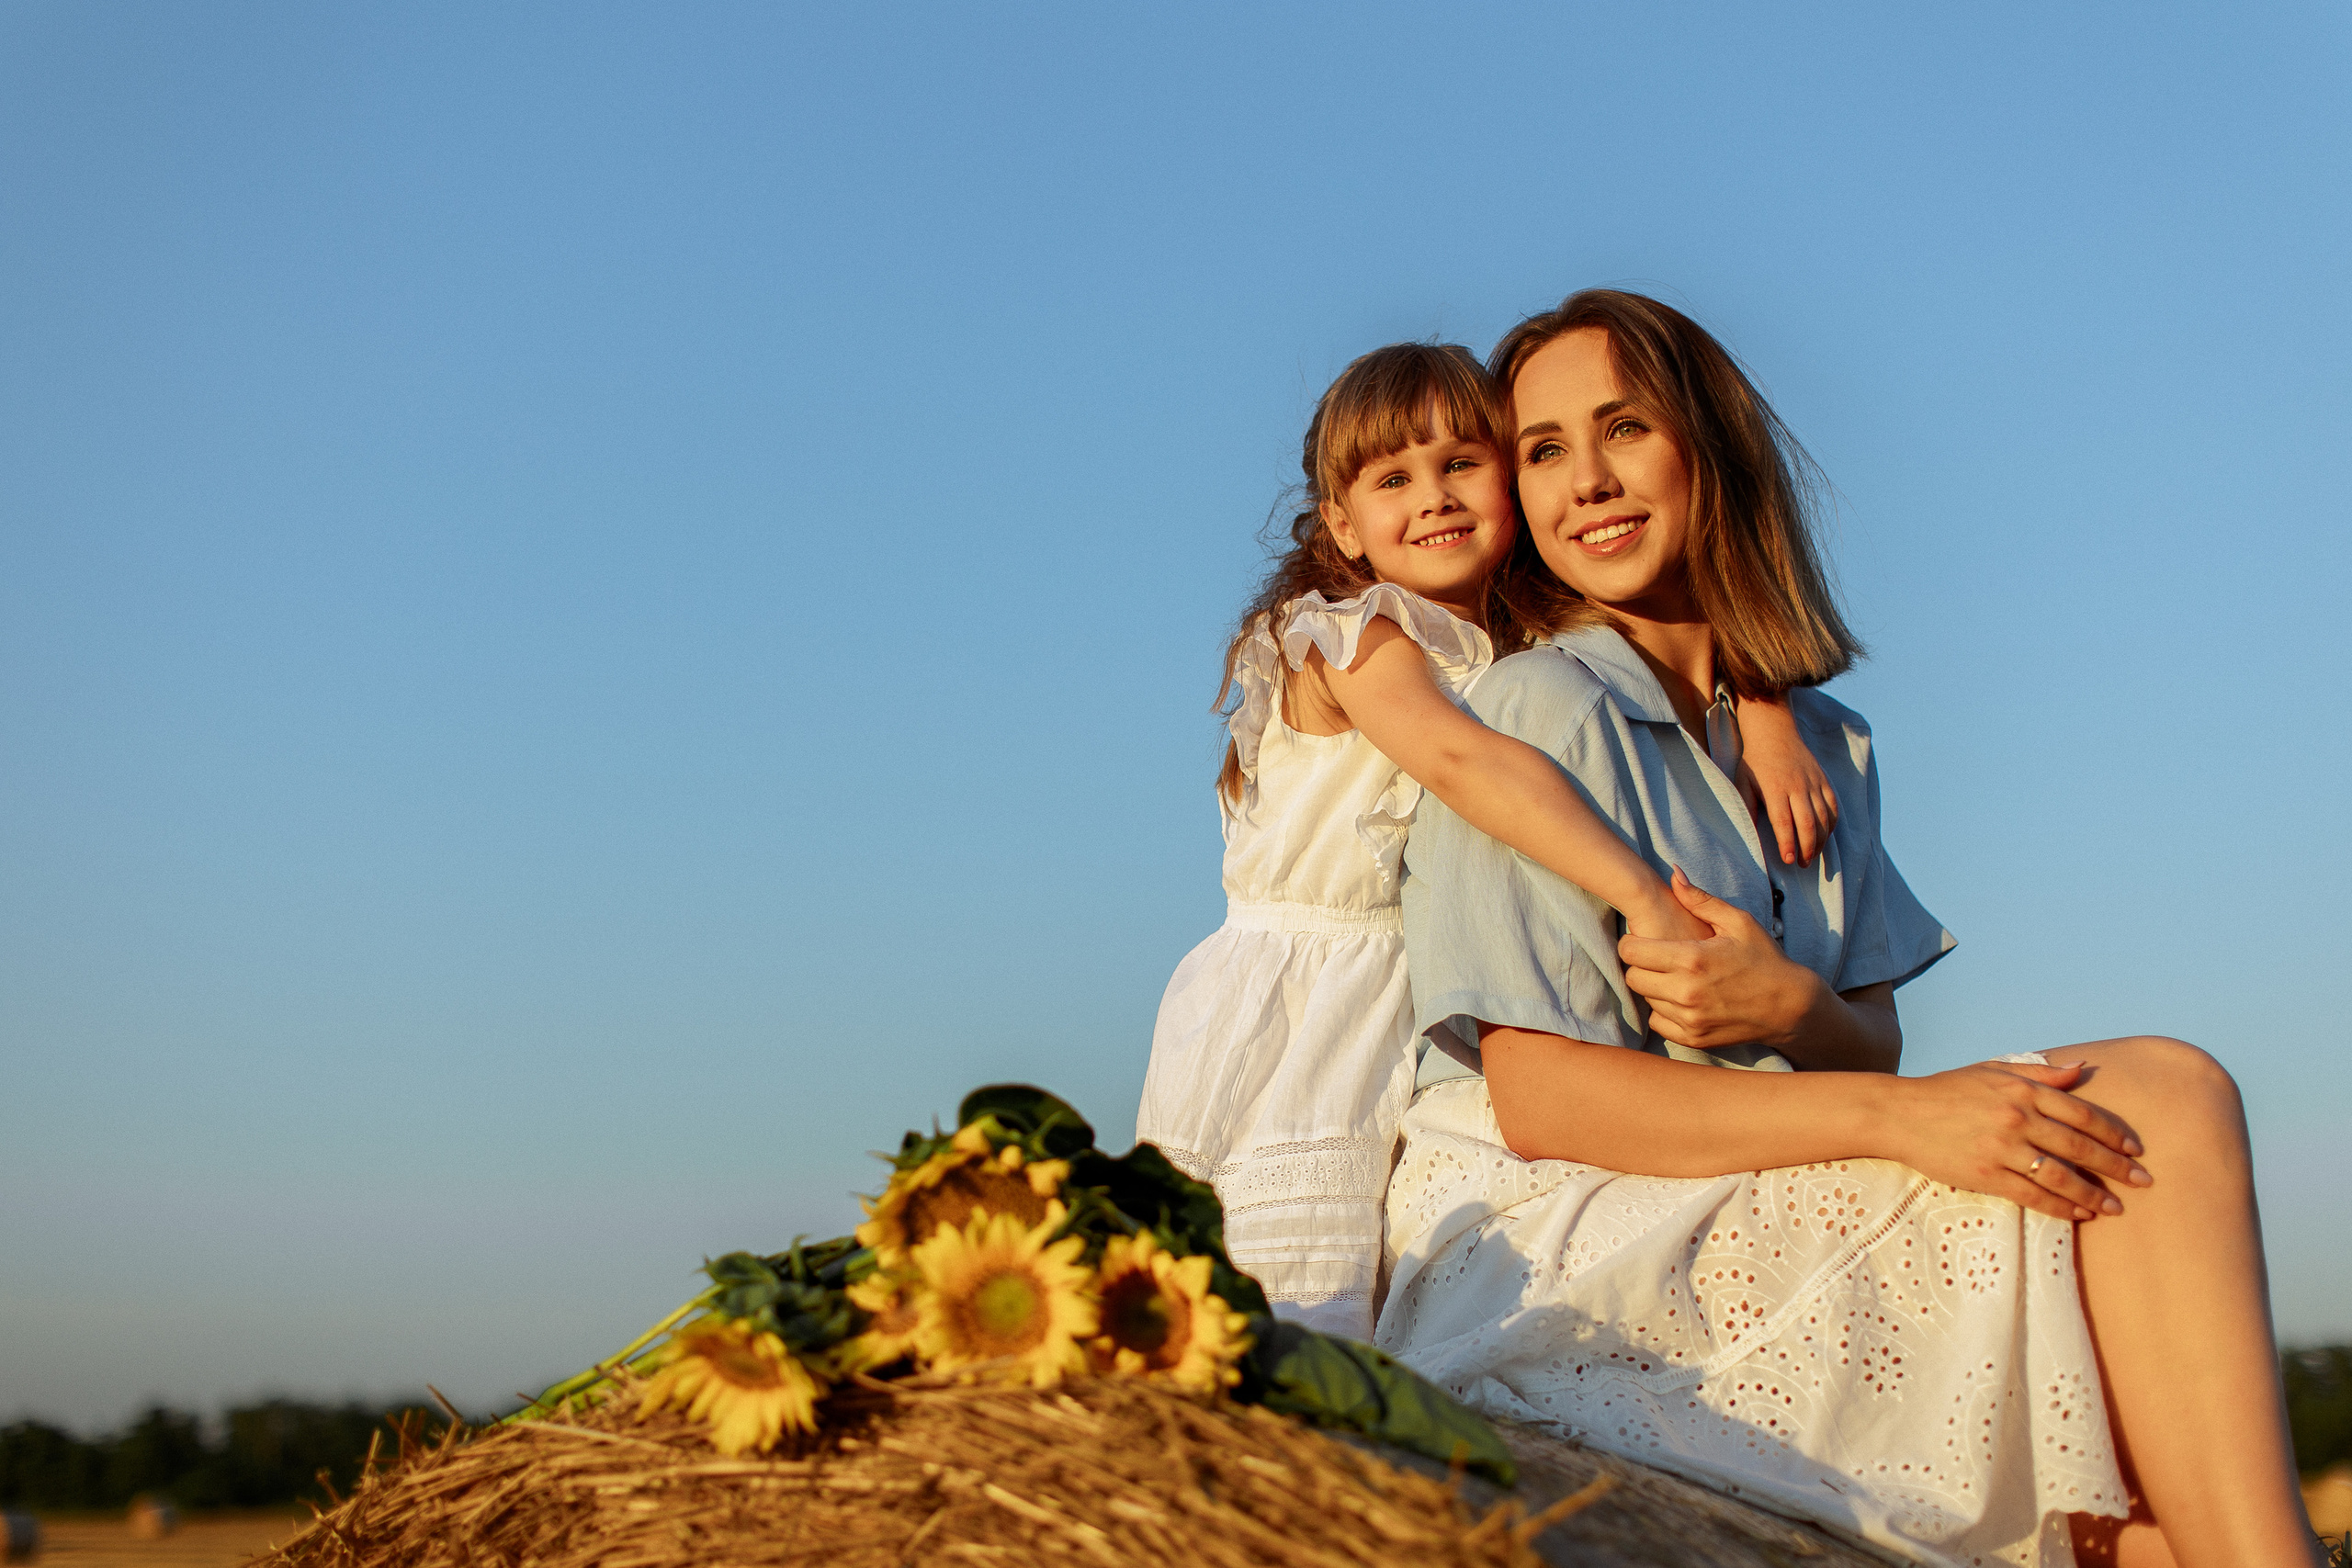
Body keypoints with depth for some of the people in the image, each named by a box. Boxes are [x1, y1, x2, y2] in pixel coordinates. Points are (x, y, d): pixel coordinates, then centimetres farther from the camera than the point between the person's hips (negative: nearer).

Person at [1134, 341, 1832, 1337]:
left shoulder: (1534, 647, 12)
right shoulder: (1353, 639, -8)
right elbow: (1460, 759, -26)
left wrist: (1761, 707, -7)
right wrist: (1646, 898, -36)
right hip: (1299, 1026, -6)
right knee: (1308, 1334, -12)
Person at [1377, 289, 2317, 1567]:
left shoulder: (1822, 746, 15)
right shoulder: (1544, 713, -8)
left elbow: (1874, 1046, 11)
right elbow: (1537, 1098, -15)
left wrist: (1792, 1008, -15)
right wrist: (1896, 1113, -23)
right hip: (1543, 1246, -6)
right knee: (2156, 1108, -15)